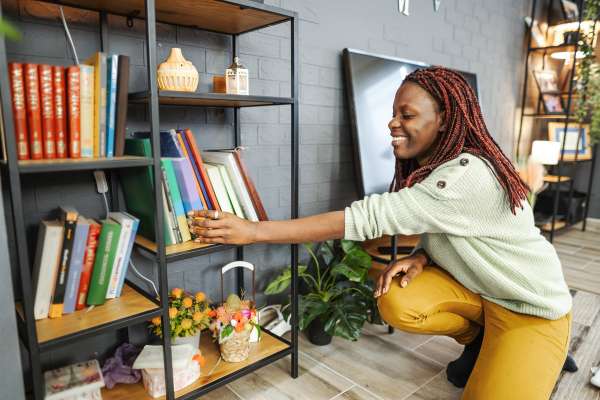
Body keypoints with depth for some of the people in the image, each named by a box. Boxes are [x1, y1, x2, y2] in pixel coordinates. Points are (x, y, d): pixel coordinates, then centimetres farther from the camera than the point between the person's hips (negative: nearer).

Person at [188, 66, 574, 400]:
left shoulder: (469, 176, -34)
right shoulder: (428, 165, -5)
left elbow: (369, 216, -42)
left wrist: (255, 230, -42)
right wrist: (421, 257, -20)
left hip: (531, 306, -6)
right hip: (474, 285, 6)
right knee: (396, 303, -20)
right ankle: (477, 340, 11)